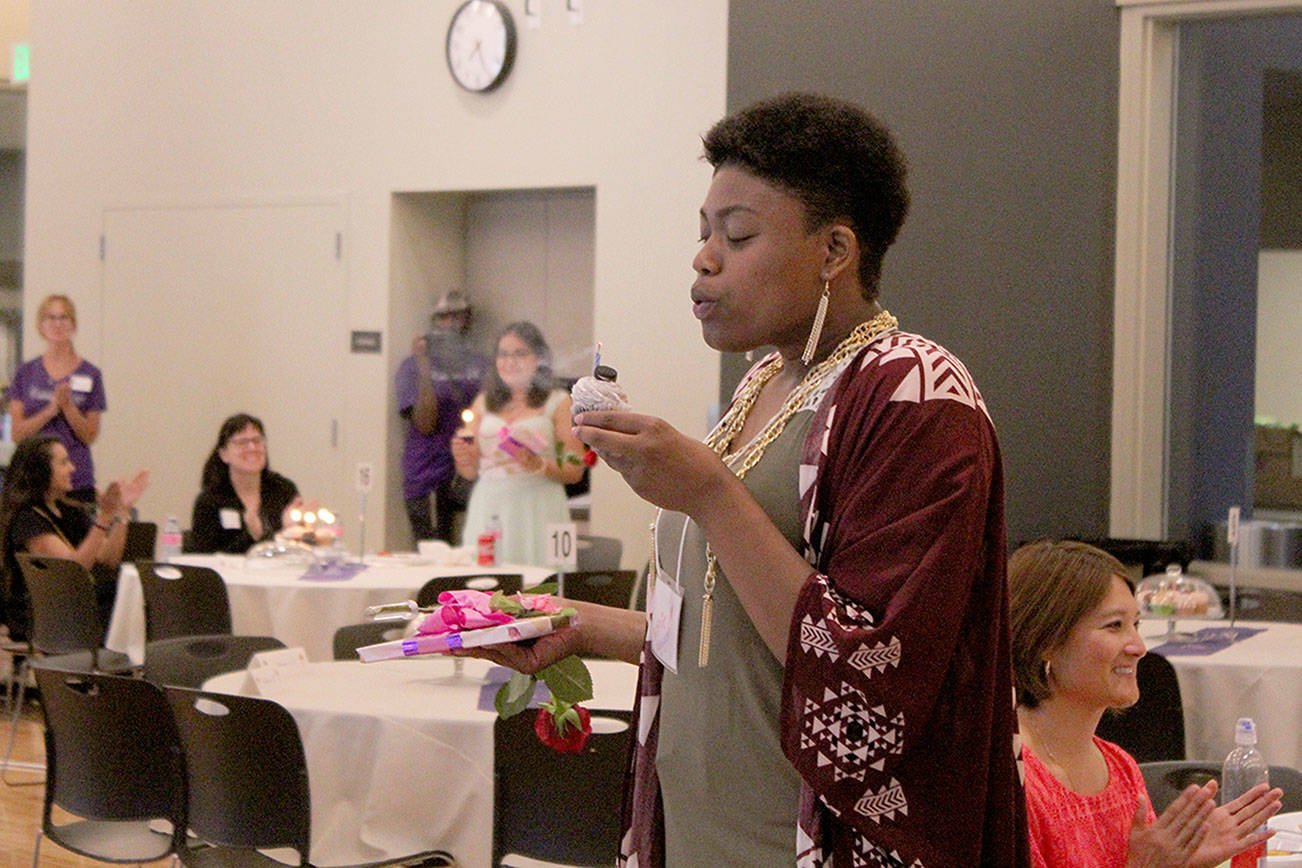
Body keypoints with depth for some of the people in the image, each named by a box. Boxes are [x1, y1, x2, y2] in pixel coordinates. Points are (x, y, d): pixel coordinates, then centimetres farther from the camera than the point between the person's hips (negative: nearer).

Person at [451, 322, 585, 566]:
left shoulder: (558, 403, 5)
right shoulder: (484, 402, 16)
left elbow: (574, 472, -2)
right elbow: (471, 472, 17)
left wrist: (540, 466, -17)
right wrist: (463, 458, -4)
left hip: (536, 510, -3)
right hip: (488, 509, 3)